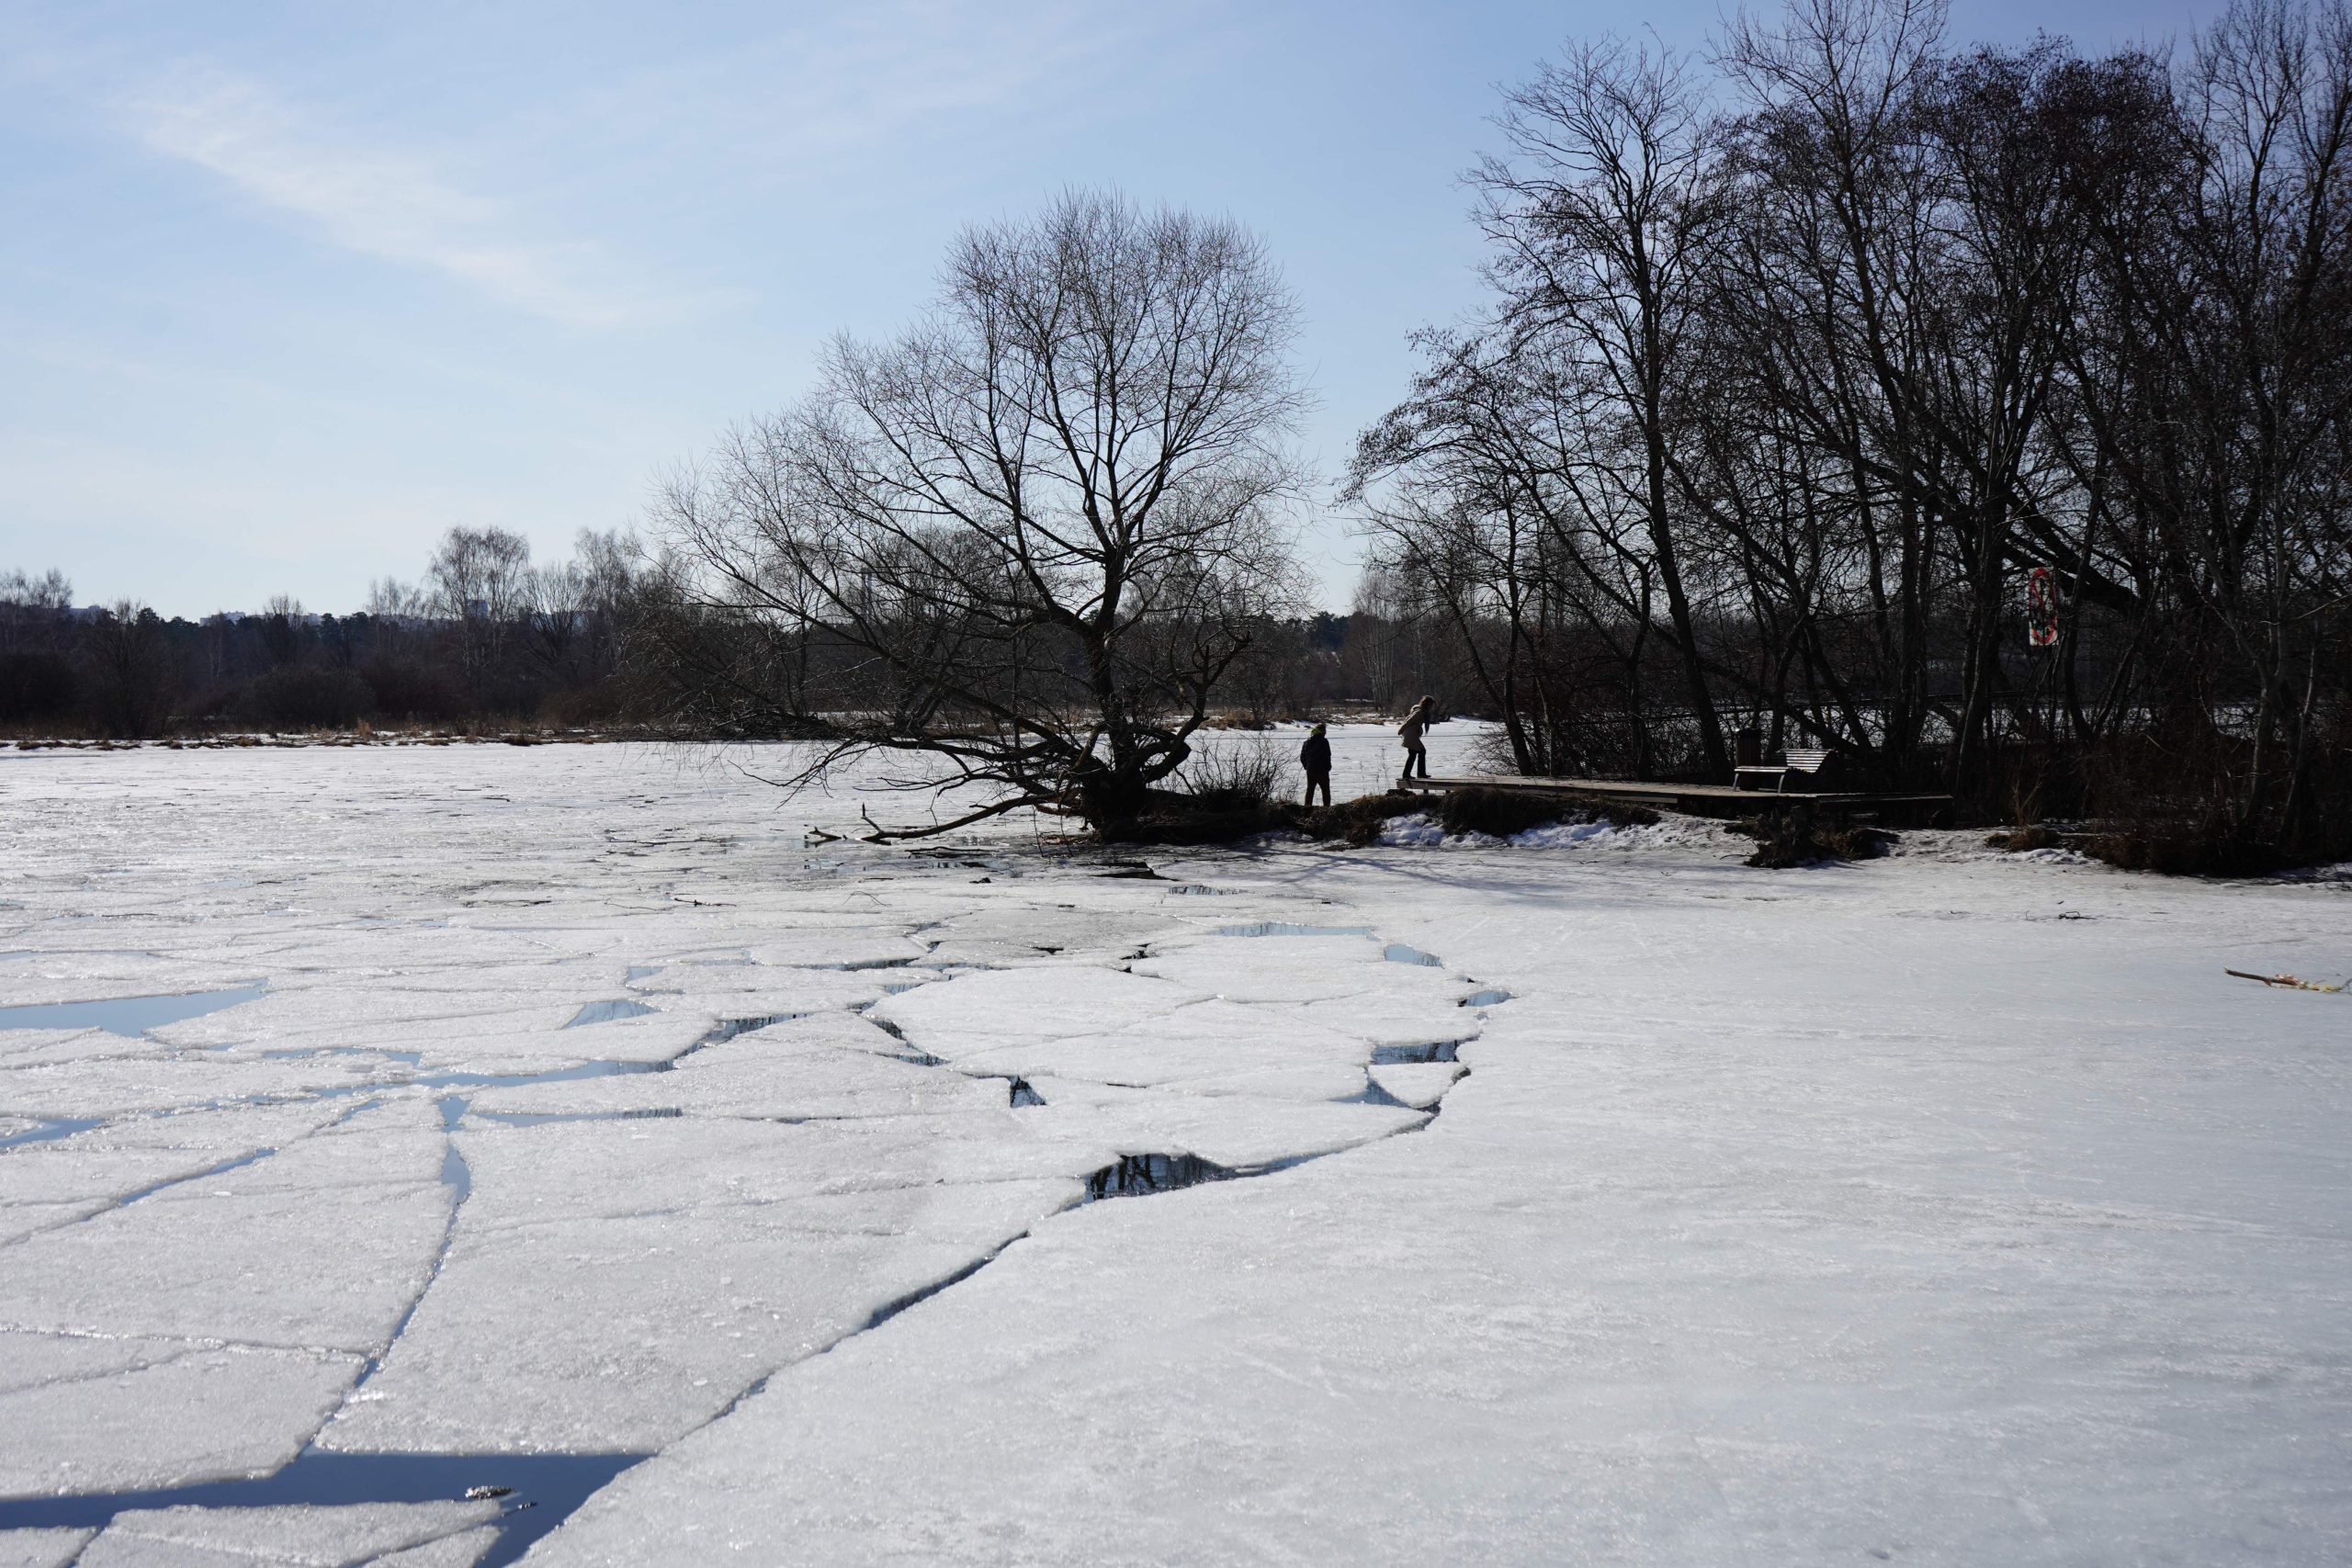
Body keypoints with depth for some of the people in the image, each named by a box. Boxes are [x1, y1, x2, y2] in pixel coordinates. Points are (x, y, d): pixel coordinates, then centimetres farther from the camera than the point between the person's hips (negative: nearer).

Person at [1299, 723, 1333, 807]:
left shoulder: (1306, 743, 7)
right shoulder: (1324, 742, -11)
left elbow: (1302, 758, 11)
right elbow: (1327, 756, -13)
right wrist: (1327, 767, 0)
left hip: (1310, 771, 5)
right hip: (1322, 771, -5)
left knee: (1310, 791, 12)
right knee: (1326, 791, 5)